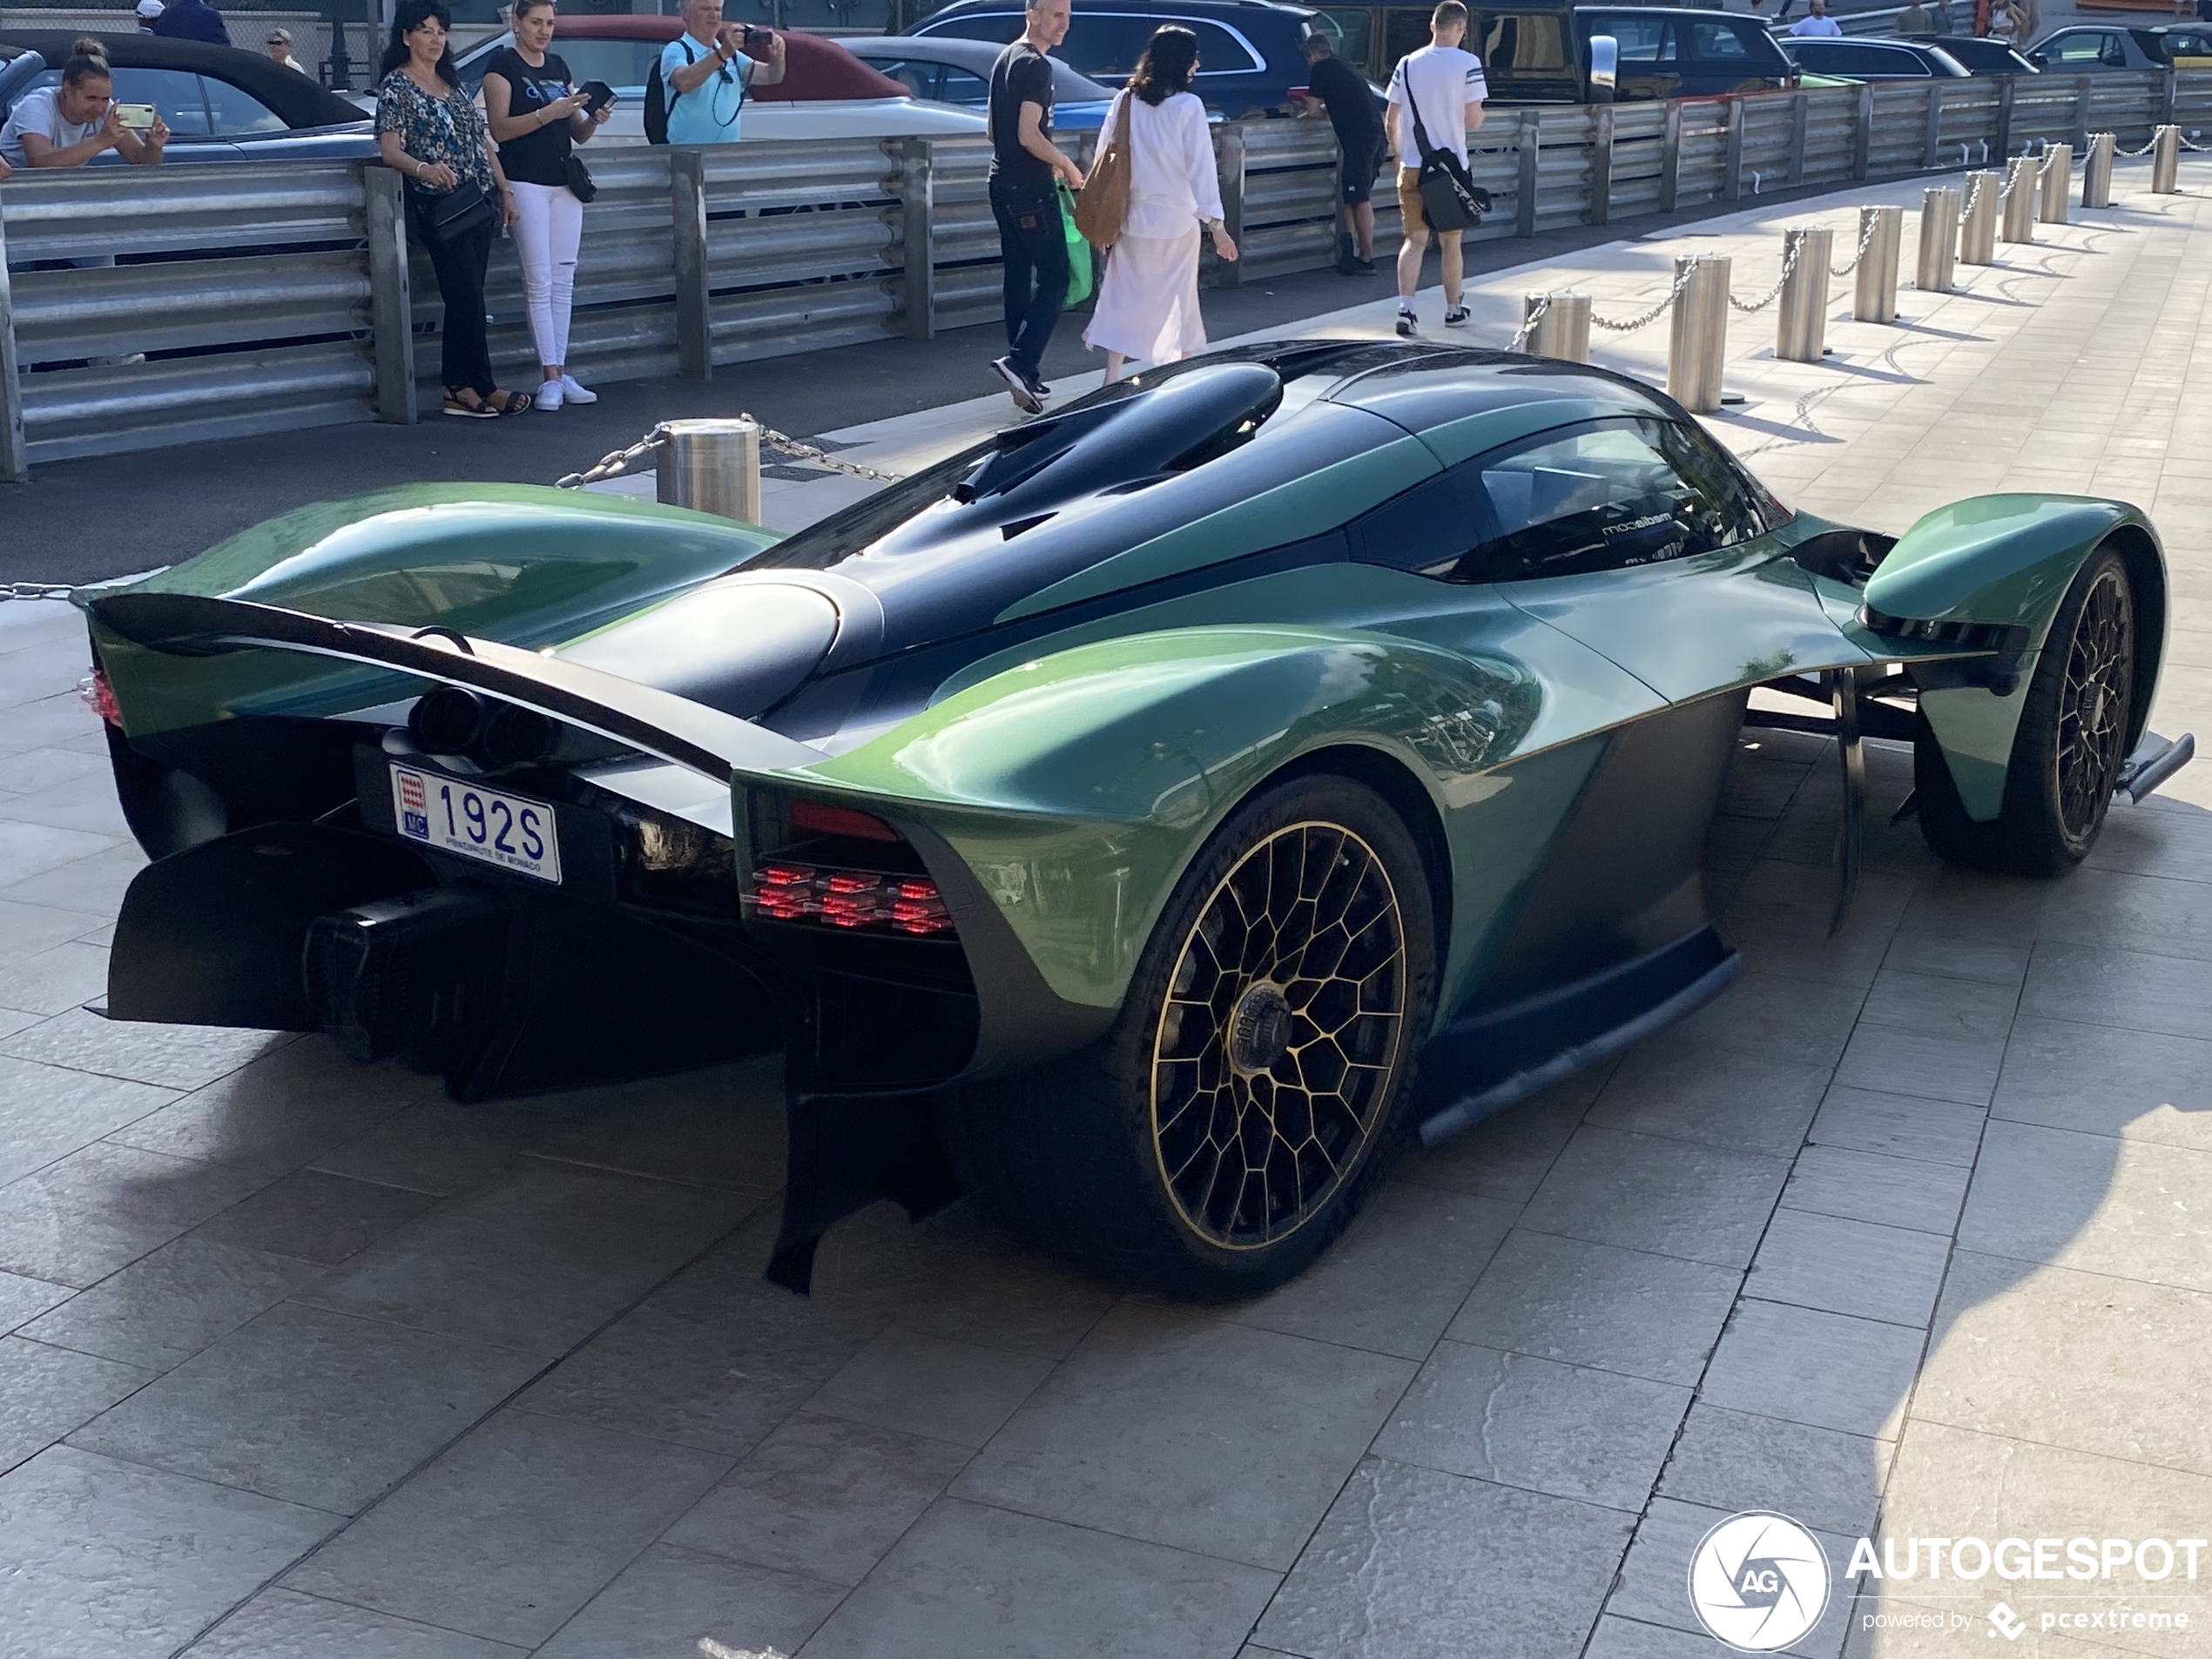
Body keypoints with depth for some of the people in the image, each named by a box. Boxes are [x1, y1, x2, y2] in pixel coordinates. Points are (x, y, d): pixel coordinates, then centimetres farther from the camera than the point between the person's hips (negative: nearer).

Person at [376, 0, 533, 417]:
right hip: (439, 205, -7)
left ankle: (459, 391, 8)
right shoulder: (395, 86, -4)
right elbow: (390, 149, -15)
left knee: (463, 300, 6)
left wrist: (505, 191, 14)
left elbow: (483, 141, 21)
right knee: (468, 298, -9)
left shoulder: (453, 86, 18)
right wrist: (423, 169, -35)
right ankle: (485, 389, -3)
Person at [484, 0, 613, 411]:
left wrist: (594, 119, -5)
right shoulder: (502, 64, -3)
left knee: (564, 281, 4)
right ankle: (551, 376, -7)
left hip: (564, 183, 6)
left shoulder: (558, 67, 15)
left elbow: (577, 134, 17)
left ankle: (560, 372, 7)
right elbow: (500, 129, -13)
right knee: (539, 281, -7)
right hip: (526, 183, -6)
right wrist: (548, 114, -22)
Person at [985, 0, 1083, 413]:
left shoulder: (1005, 59, 15)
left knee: (1018, 278, 10)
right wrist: (1067, 167, -8)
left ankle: (1026, 379, 13)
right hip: (1030, 189, -10)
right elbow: (1028, 135, -22)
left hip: (1002, 184, 10)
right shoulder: (1036, 66, -15)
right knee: (1054, 277, -5)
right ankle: (1021, 361, -14)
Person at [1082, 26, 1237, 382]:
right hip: (1176, 219, -3)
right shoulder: (1188, 106, -11)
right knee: (1179, 300, 11)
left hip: (1131, 218, 3)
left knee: (1124, 298, 8)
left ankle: (1112, 378, 4)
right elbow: (1201, 168, -11)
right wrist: (1216, 224, -6)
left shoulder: (1124, 100, 0)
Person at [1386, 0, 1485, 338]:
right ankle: (1453, 310, 24)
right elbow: (1473, 120, -13)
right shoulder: (1468, 64, -9)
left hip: (1411, 167, 2)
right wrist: (1479, 115, 10)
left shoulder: (1407, 63, 2)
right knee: (1450, 242, 11)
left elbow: (1391, 119, 6)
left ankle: (1405, 308, -11)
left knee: (1415, 240, 6)